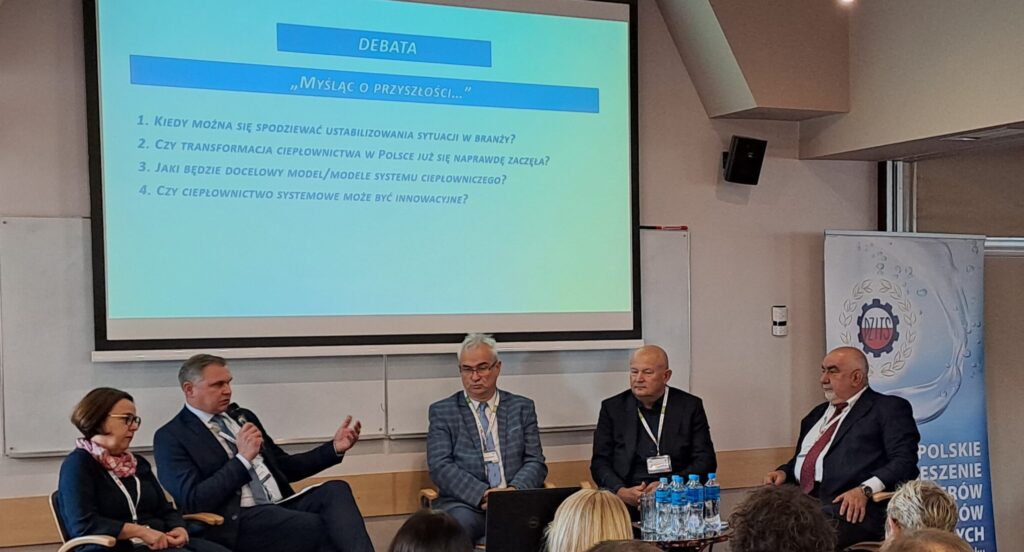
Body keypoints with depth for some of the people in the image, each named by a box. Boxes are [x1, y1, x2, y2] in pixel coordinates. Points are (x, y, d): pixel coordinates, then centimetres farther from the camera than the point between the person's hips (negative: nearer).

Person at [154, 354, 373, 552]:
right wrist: (242, 458, -14)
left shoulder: (242, 417, 21)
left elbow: (283, 466, 26)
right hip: (237, 522, -6)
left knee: (335, 490, -24)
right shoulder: (171, 437, 2)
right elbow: (193, 501, -10)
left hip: (281, 506, 6)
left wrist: (334, 448, 13)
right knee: (326, 528, -29)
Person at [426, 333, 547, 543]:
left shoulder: (522, 407, 15)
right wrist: (483, 494, -16)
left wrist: (514, 490, -12)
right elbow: (440, 466, -2)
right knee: (461, 522, -36)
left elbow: (535, 462, 9)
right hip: (465, 503, -2)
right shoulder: (442, 412, 9)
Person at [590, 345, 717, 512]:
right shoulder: (612, 408, 10)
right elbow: (600, 462, 6)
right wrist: (621, 491, -14)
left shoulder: (690, 406, 8)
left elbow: (706, 461, 4)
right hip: (626, 504, 1)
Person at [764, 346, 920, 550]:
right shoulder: (818, 413, 28)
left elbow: (905, 462, -4)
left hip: (853, 507, -6)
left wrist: (866, 490, -19)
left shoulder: (889, 409, 7)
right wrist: (784, 472, 10)